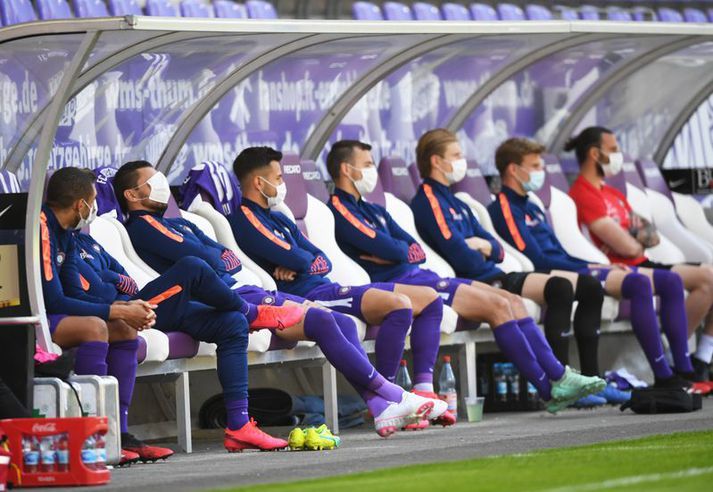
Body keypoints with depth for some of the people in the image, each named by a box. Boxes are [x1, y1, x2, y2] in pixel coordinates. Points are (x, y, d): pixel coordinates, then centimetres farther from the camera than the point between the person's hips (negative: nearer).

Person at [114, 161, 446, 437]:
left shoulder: (180, 224, 29)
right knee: (321, 321, -22)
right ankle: (394, 397, -17)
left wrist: (218, 261, -2)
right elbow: (207, 260, -14)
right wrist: (219, 259, 7)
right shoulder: (142, 226, -3)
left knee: (343, 322, -5)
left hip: (246, 290, 10)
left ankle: (381, 410, -16)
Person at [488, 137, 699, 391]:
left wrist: (600, 265, 8)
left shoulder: (532, 208, 27)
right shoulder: (504, 209, -4)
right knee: (639, 283, -31)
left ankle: (685, 371, -7)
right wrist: (589, 268, -10)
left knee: (671, 281, 0)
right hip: (557, 275, -10)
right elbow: (537, 260, -13)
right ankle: (662, 376, -34)